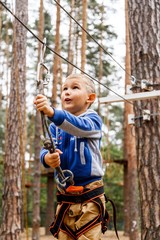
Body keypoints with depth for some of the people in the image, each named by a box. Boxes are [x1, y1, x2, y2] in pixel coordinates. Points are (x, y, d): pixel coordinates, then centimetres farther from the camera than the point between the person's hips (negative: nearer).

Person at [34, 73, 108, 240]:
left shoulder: (93, 119, -3)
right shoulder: (55, 126, 10)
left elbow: (80, 127, -26)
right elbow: (46, 149, -3)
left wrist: (52, 112, -43)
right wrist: (47, 158, -29)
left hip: (89, 197, -4)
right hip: (64, 198, 4)